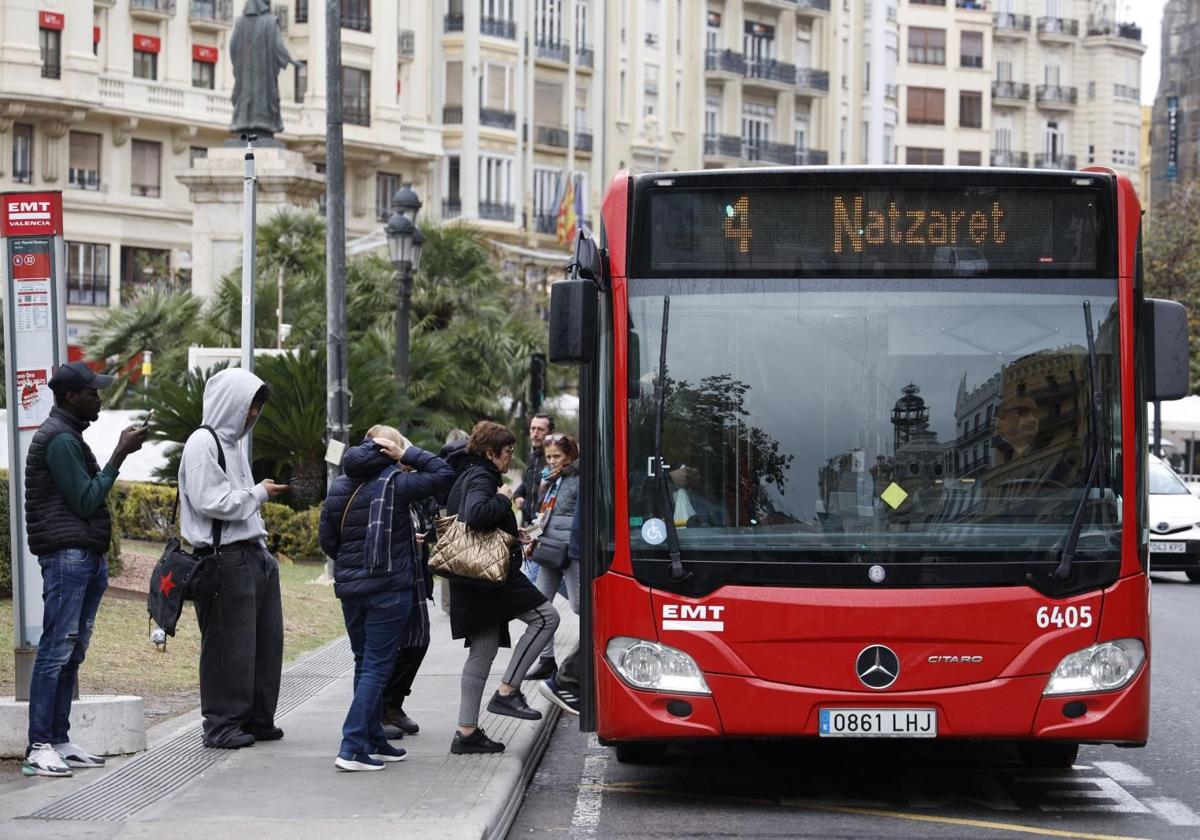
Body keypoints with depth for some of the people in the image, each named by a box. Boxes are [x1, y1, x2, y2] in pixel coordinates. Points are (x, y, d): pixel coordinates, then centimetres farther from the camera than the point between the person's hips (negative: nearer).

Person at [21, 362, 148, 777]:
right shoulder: (59, 439, -11)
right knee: (56, 649, -11)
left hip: (86, 556, 10)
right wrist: (119, 456, -11)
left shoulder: (70, 436, 21)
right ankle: (39, 747, -12)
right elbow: (86, 501, -14)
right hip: (67, 555, -10)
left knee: (71, 653, 8)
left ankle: (59, 741, 10)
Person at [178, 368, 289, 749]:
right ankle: (221, 724, 1)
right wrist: (258, 494, -9)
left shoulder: (232, 441, 19)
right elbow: (210, 501, -18)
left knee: (265, 639, 10)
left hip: (251, 554, 9)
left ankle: (257, 719, 18)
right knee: (228, 645, -5)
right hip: (224, 558, -9)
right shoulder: (202, 443, -10)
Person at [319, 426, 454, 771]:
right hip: (388, 590, -6)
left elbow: (327, 541, 9)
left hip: (349, 588, 6)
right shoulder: (395, 484, -11)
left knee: (365, 665, 17)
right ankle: (352, 748, -10)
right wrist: (408, 453, -5)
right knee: (376, 667, -4)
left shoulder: (339, 487, 6)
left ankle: (374, 741, 23)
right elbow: (444, 473, -7)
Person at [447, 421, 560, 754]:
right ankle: (507, 693, -9)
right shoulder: (480, 478, -12)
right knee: (545, 617, -6)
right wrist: (503, 500, -14)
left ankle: (467, 732, 11)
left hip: (473, 578, 11)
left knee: (482, 651, 11)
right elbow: (475, 514, -30)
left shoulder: (467, 476, 20)